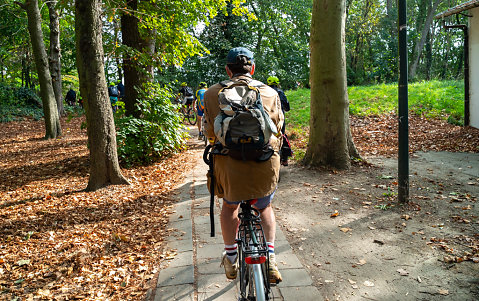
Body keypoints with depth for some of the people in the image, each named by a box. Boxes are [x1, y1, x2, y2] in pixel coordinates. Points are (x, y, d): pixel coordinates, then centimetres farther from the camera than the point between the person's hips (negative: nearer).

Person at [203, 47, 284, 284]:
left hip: (229, 164, 0)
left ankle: (231, 258, 33)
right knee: (264, 208, 27)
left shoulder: (213, 93, 0)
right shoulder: (270, 93, 4)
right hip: (265, 164, 1)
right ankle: (270, 257, 15)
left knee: (229, 206, 27)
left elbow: (210, 132, 4)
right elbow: (277, 129, 10)